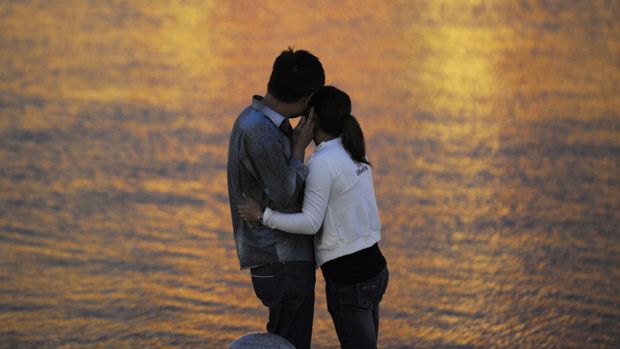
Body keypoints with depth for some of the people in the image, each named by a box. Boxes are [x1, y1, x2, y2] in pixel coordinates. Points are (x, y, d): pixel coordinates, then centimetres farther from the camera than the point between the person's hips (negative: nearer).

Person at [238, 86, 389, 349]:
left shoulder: (322, 162, -17)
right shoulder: (353, 154, 10)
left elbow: (311, 223, -20)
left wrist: (262, 215, -13)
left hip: (348, 279, -9)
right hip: (372, 268, 9)